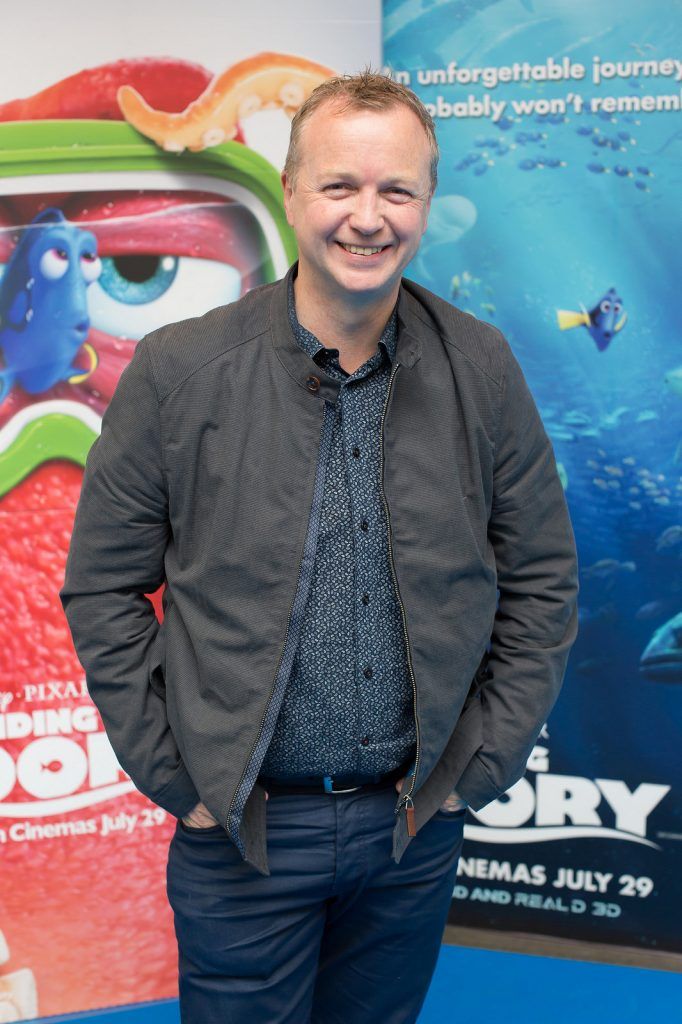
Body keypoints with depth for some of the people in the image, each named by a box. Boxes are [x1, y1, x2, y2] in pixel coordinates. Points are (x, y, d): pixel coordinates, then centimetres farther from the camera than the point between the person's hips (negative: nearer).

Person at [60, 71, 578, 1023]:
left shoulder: (483, 369, -4)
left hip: (418, 821, 2)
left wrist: (477, 766, -2)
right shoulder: (177, 370, -10)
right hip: (240, 830, -2)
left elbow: (543, 580, 2)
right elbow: (101, 588, -4)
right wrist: (177, 778, -7)